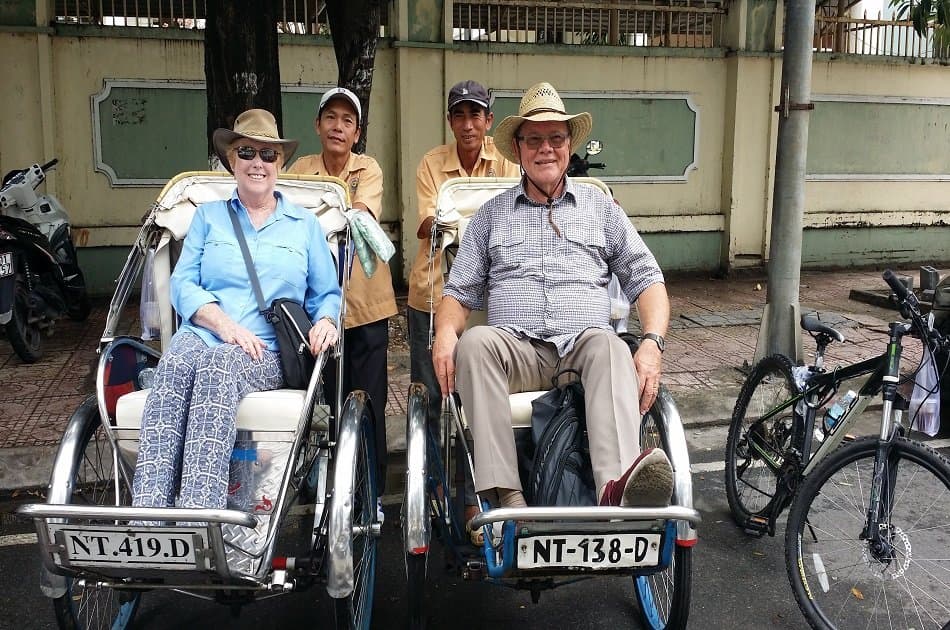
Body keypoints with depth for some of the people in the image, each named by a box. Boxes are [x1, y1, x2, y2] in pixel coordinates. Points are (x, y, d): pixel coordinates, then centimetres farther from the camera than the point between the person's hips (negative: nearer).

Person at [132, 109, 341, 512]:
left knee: (218, 364, -36)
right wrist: (223, 323, -9)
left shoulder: (305, 225, 21)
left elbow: (327, 294, 19)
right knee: (178, 357, -36)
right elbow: (182, 284, 10)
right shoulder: (208, 216, 22)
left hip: (266, 354, -1)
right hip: (200, 338, 1)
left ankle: (197, 515, -48)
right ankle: (148, 515, -44)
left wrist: (325, 321, -6)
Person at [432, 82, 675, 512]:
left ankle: (617, 484, -58)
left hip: (584, 345, 0)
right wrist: (445, 332, -7)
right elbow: (459, 292, 17)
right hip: (515, 348, 1)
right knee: (475, 342, -33)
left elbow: (647, 280, 14)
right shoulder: (490, 216, 20)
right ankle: (506, 496, -41)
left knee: (609, 346, -35)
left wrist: (652, 342, -6)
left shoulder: (601, 208, 20)